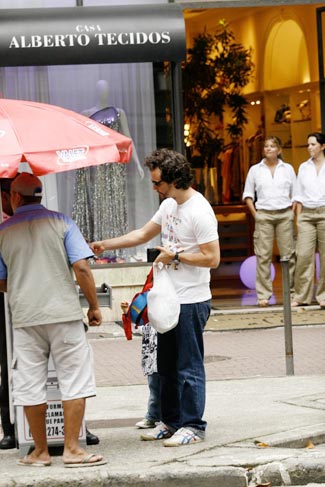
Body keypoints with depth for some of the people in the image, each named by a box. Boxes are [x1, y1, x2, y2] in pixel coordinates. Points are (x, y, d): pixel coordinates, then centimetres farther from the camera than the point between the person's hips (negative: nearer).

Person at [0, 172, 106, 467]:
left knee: (30, 386, 9)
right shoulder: (61, 223, 0)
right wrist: (94, 306, 2)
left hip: (24, 318, 1)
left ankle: (41, 451, 14)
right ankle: (71, 449, 0)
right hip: (64, 313, -1)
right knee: (74, 381, 4)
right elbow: (81, 268, -8)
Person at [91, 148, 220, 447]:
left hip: (191, 302, -10)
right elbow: (143, 234, 23)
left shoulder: (200, 212, -18)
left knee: (189, 366, -4)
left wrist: (175, 256, -15)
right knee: (166, 365, 16)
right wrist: (106, 245, 17)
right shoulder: (169, 205, 11)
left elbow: (212, 258, -22)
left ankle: (193, 426, 4)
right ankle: (171, 422, 25)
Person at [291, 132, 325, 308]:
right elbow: (299, 195, 14)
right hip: (307, 214, 3)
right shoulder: (304, 167, 12)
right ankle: (302, 296, -1)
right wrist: (298, 217, 7)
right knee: (303, 254, -5)